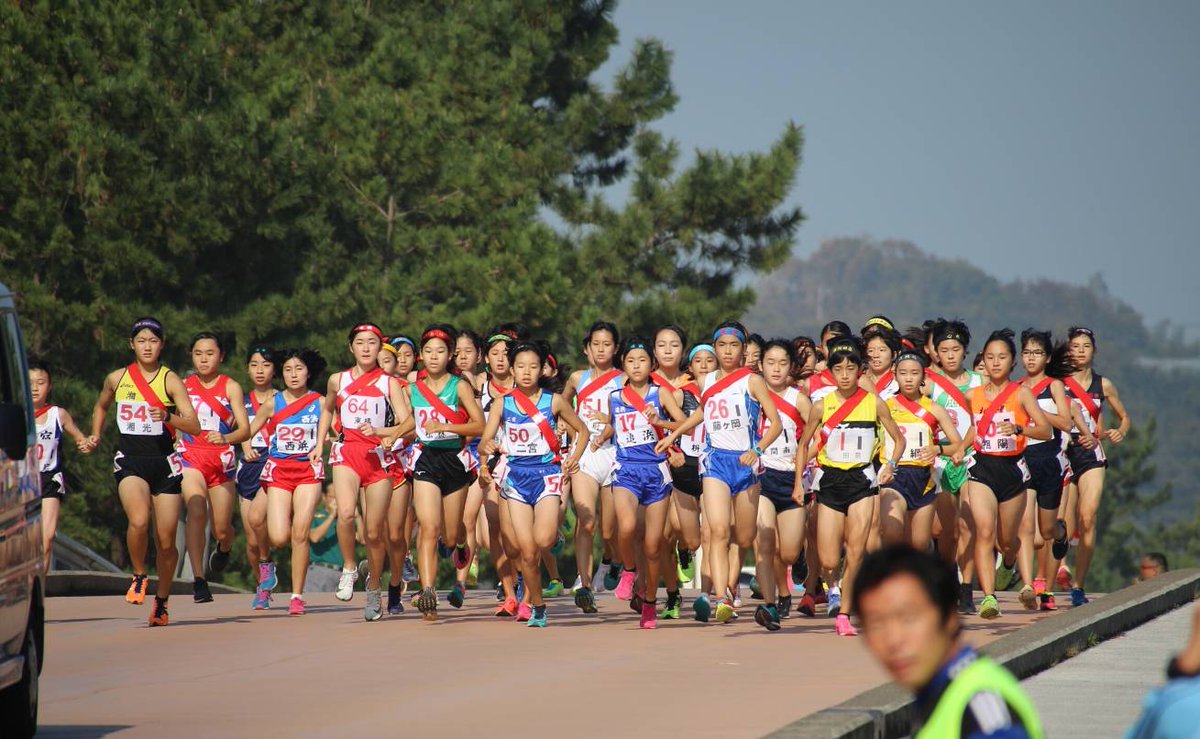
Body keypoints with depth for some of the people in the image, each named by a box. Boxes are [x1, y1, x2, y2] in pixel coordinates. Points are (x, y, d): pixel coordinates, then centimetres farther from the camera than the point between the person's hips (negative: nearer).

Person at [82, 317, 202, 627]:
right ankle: (139, 575, 0)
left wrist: (167, 417, -25)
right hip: (130, 463, 0)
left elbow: (195, 427, -9)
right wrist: (95, 436, 17)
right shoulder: (117, 379, 7)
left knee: (166, 541, 1)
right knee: (139, 521, -27)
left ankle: (162, 601, 22)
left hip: (165, 464, 0)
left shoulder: (170, 380, -1)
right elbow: (101, 406, 30)